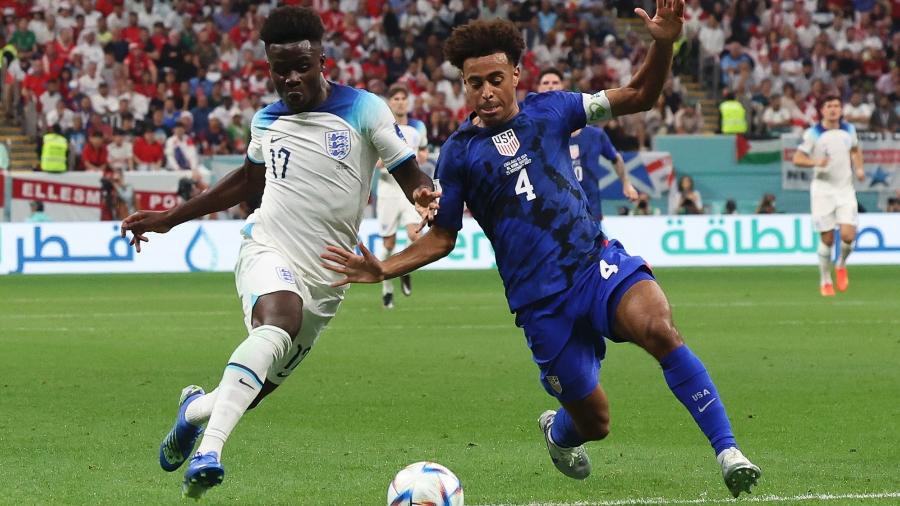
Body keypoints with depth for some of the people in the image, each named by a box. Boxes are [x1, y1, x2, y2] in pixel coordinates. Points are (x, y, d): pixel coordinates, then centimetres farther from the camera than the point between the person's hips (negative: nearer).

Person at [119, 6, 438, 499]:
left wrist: (423, 193, -29)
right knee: (279, 321, -36)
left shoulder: (363, 110, -2)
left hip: (323, 279, 0)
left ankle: (195, 408, 39)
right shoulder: (266, 121, 10)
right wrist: (169, 218, 30)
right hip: (268, 251, 0)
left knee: (251, 391, 3)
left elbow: (410, 173, -3)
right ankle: (208, 449, -44)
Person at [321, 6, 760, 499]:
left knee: (659, 329, -30)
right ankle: (557, 431, 41)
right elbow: (442, 237, 9)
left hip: (598, 260, 1)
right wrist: (382, 269, -6)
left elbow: (638, 96, 8)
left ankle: (727, 451, -26)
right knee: (594, 422, 2)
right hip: (540, 300, -1)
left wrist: (662, 44, -10)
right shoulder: (458, 152, 2)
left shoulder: (547, 109, 6)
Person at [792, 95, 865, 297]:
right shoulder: (813, 133, -7)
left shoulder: (849, 129, 5)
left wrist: (859, 168, 7)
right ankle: (825, 281, 17)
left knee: (848, 235, -12)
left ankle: (841, 265, 19)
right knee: (827, 239, -1)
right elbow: (797, 159, -10)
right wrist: (816, 162, -28)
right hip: (822, 190, -3)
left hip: (845, 189, 3)